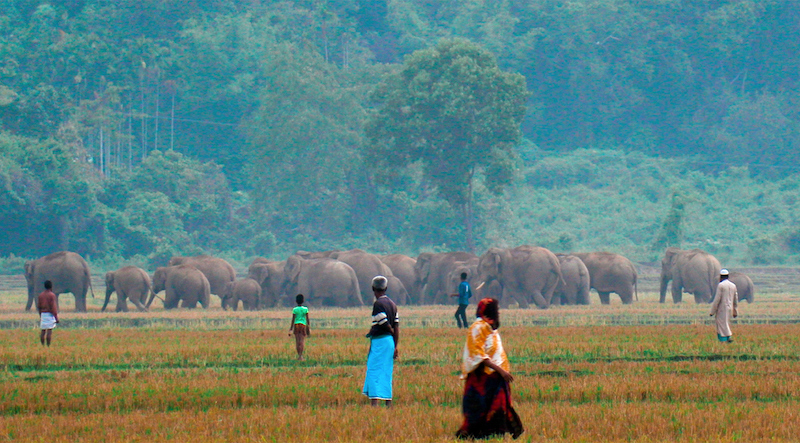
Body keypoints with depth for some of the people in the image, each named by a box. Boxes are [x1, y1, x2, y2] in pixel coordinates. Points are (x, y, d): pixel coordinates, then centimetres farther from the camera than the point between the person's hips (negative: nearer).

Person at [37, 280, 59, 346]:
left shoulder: (41, 295, 8)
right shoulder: (52, 295, -9)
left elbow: (39, 307, 12)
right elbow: (53, 307, -13)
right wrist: (56, 318, -12)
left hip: (43, 314, 5)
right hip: (50, 315, -5)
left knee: (43, 331, 7)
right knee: (49, 331, -6)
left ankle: (42, 346, 6)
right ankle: (48, 346, -11)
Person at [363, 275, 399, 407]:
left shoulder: (378, 304, -14)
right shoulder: (392, 304, 12)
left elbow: (386, 325, -16)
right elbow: (396, 327, 12)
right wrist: (395, 347, 14)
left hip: (379, 341, -8)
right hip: (390, 341, 8)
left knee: (374, 372, -10)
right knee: (386, 374, 13)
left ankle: (374, 404, -20)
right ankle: (389, 404, 13)